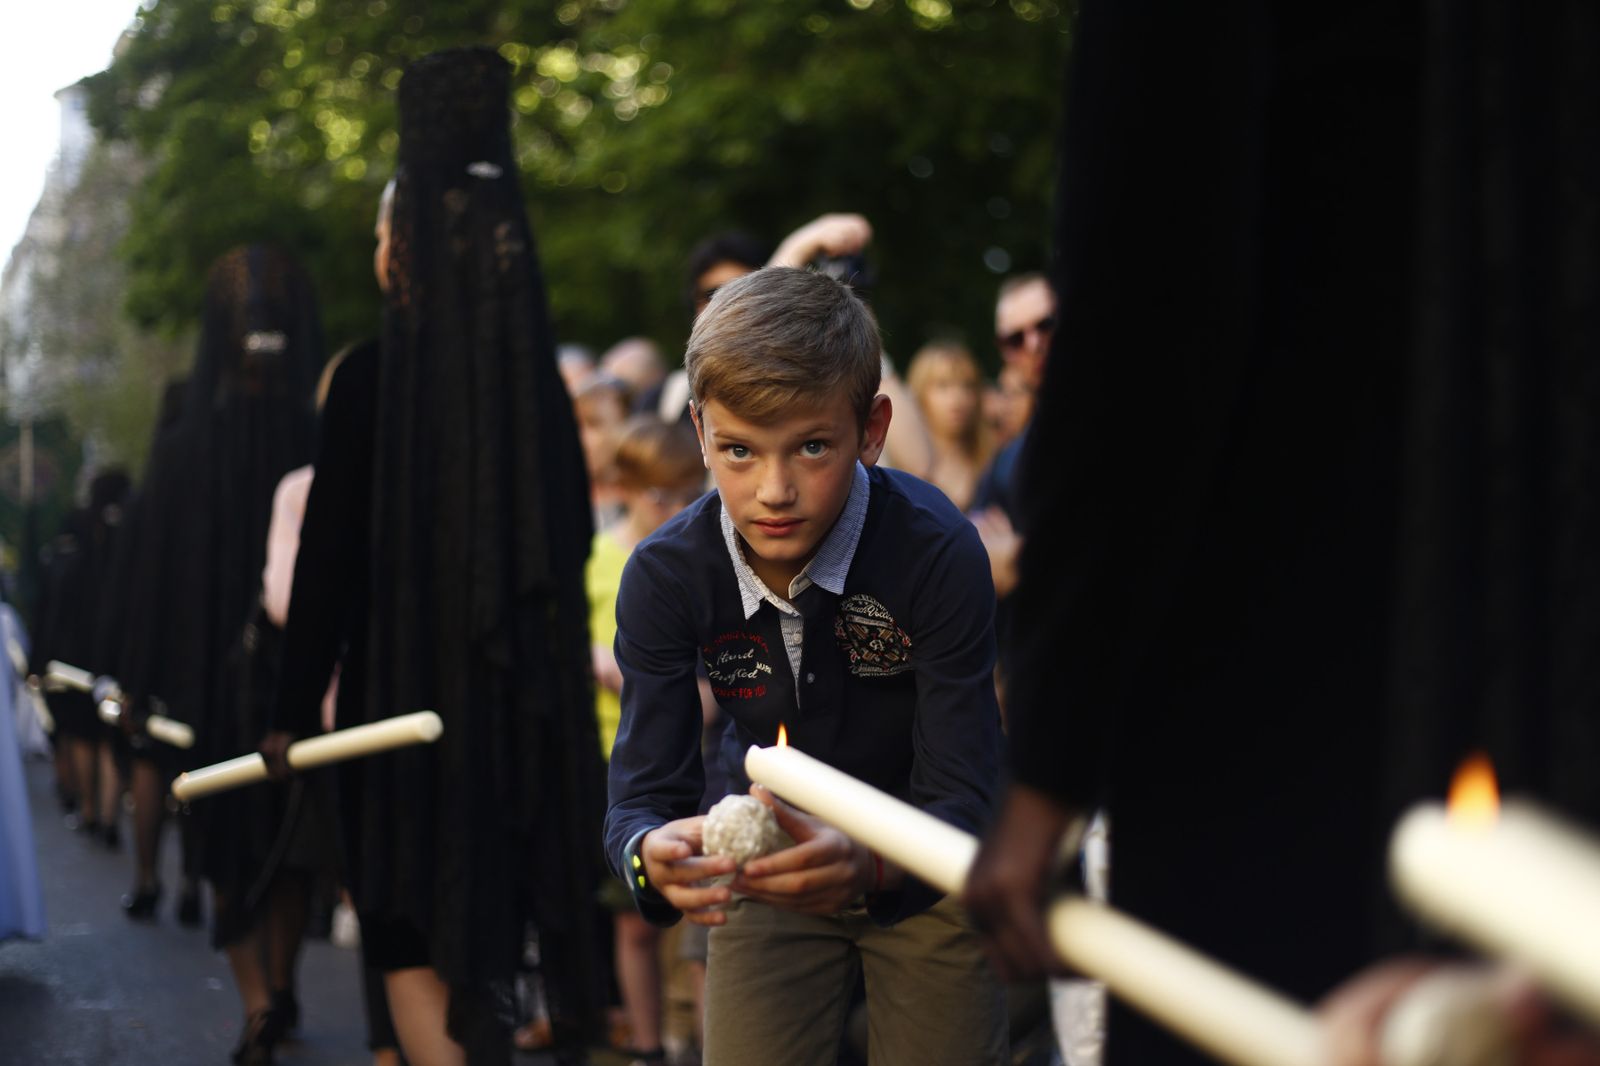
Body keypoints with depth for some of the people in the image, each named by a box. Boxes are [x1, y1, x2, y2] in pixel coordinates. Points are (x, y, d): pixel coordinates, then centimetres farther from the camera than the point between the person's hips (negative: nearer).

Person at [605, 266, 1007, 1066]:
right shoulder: (664, 577, -19)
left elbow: (962, 797, -28)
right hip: (768, 863, 2)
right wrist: (653, 852, -44)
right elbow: (643, 789, -19)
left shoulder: (938, 553, -27)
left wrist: (869, 864, -50)